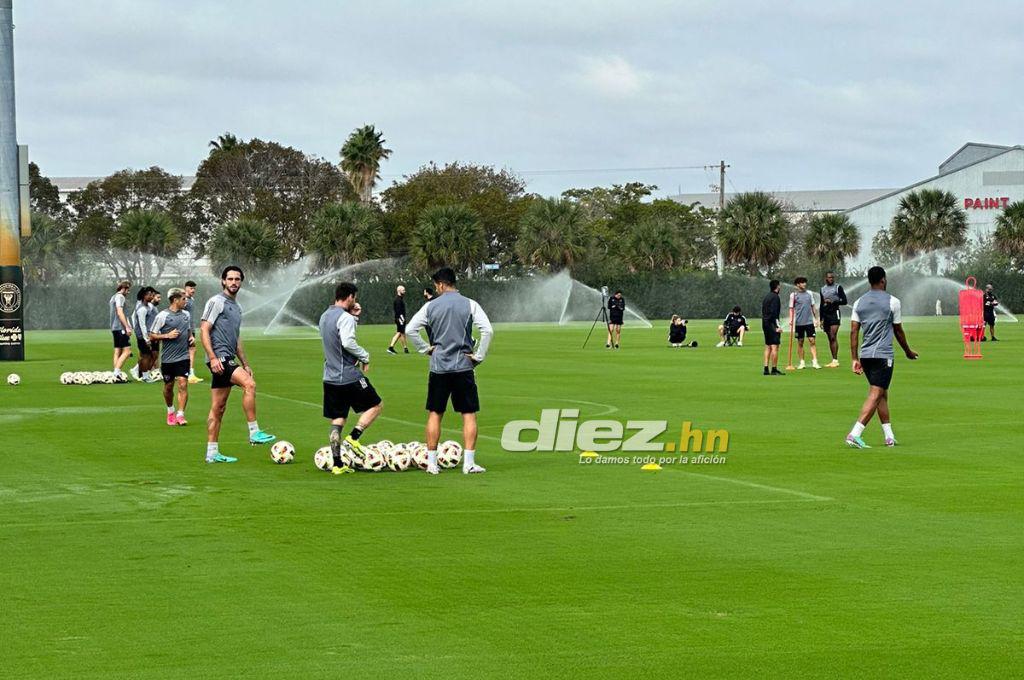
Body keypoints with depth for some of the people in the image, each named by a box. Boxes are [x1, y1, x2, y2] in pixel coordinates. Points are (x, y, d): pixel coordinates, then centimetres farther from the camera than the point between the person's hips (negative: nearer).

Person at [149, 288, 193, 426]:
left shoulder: (186, 315, 9)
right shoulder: (162, 316, -7)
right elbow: (152, 337, -5)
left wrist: (191, 338, 6)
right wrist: (168, 335, -16)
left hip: (183, 357, 3)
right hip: (167, 358, -3)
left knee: (183, 384, -11)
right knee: (168, 387, 10)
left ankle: (180, 415, -9)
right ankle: (170, 412, 32)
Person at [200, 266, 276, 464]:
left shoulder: (236, 307, 22)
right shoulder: (216, 302, -5)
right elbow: (204, 330, -12)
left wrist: (245, 364, 23)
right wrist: (212, 357, -21)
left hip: (228, 360, 9)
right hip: (219, 357, -9)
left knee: (218, 408, 8)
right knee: (249, 384, -25)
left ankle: (212, 453, 9)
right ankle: (254, 433, -24)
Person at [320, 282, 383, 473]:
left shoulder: (324, 316, 13)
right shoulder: (345, 318, -14)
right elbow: (348, 342, -26)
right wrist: (364, 356, -11)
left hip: (330, 377, 8)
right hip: (349, 376, -8)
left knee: (336, 421, 9)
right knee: (375, 406, 8)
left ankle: (337, 464, 7)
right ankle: (353, 438, -6)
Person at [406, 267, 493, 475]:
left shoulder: (431, 306, 1)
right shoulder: (469, 305, -2)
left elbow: (410, 329, 0)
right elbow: (487, 330, -11)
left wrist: (425, 348, 10)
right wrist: (478, 356, -3)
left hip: (438, 366, 1)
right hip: (463, 366, -1)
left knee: (434, 413, 10)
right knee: (469, 414, 3)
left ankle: (431, 463, 9)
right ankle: (469, 463, -4)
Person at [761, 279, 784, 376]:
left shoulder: (766, 297, 16)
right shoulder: (775, 297, -11)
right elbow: (774, 312, -19)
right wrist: (777, 326, -18)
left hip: (765, 324, 9)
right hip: (772, 325, -9)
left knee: (768, 347, 11)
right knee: (775, 347, -8)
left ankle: (766, 369, 9)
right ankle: (774, 369, -9)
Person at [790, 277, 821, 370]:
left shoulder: (809, 294, 11)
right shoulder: (793, 295, 1)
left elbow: (813, 307, 16)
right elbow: (791, 309, 1)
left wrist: (816, 318, 11)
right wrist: (791, 319, -11)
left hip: (809, 322, 2)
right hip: (799, 323, -2)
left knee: (812, 341, -5)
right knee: (800, 342, 4)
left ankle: (815, 361, -7)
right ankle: (802, 362, 11)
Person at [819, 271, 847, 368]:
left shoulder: (838, 287, 1)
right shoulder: (822, 289, 17)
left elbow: (844, 301, -3)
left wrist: (833, 302, -14)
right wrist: (821, 319, 17)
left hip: (835, 313, -6)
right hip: (826, 315, 6)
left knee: (833, 337, -15)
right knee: (830, 338, 6)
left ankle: (835, 360, -18)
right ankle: (833, 360, 8)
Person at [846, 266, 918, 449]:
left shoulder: (859, 302, 8)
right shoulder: (892, 302, -5)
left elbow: (853, 332, 4)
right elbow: (898, 331, 4)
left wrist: (855, 359, 7)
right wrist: (908, 351, 19)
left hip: (865, 355, 6)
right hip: (883, 355, -6)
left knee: (882, 394, 17)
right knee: (875, 395, -7)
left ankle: (889, 436, 20)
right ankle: (854, 434, -20)